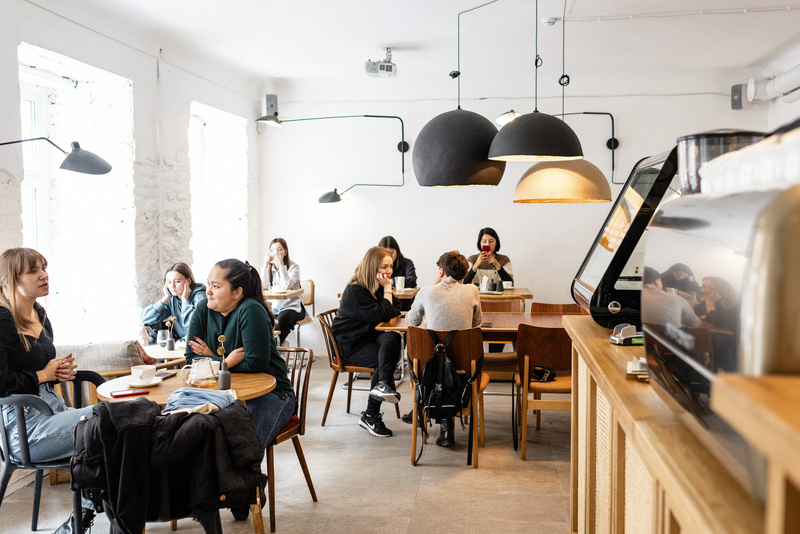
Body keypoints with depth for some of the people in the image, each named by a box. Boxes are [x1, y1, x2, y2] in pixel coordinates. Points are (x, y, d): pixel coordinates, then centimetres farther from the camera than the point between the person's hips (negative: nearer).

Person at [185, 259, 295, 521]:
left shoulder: (251, 311, -19)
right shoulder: (203, 310, 1)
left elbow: (256, 363, -22)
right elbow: (192, 358, 0)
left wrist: (214, 360, -11)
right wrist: (227, 361, -15)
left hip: (269, 393, -6)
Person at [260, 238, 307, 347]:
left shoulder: (293, 267, -5)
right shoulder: (270, 267, 8)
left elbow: (287, 286, -22)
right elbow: (264, 286, -8)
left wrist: (281, 264, -23)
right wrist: (265, 264, -11)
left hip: (292, 307, -4)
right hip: (274, 306, 4)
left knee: (283, 318, -35)